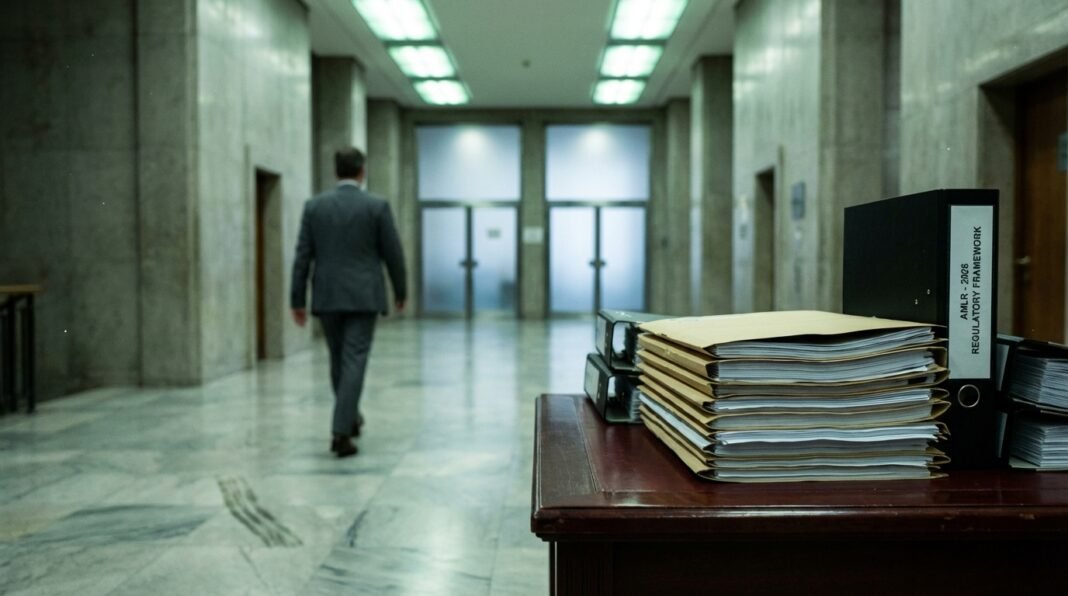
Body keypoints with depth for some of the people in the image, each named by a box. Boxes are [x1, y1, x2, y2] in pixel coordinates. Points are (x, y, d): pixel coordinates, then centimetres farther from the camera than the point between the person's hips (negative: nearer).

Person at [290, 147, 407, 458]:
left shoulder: (314, 205, 2)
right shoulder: (377, 206, -4)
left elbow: (303, 256, 1)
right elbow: (393, 254, -2)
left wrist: (297, 300, 5)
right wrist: (401, 291, 12)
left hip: (327, 297, 3)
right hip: (363, 297, -3)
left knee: (338, 361, 18)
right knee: (353, 362, -3)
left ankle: (349, 418, 35)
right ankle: (342, 432, -9)